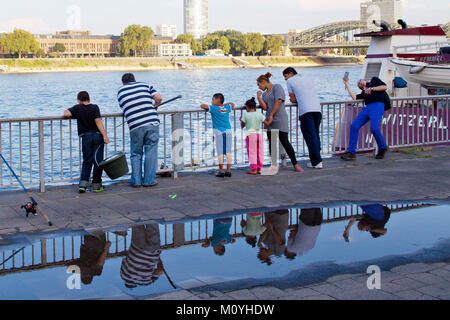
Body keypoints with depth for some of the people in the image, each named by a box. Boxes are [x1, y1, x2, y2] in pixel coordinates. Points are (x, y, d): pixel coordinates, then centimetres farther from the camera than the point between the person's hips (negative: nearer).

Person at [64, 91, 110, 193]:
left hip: (86, 137, 1)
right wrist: (105, 135, -15)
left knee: (87, 161, 12)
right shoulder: (94, 107, 0)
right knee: (98, 161, 6)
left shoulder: (77, 108, 3)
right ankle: (96, 185, 9)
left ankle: (83, 184, -1)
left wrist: (67, 111, 16)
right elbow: (98, 121, -11)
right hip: (97, 135, -1)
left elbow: (66, 114, -9)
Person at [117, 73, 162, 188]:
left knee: (136, 154, 13)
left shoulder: (120, 92, 18)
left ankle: (136, 181, 11)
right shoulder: (144, 85, 15)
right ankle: (149, 181, 7)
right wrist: (154, 106, 24)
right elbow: (159, 98, 4)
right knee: (151, 153, 6)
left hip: (135, 127, 1)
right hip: (152, 123, 0)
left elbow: (125, 109, 19)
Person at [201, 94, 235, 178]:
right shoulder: (227, 108, 12)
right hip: (228, 131, 4)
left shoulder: (213, 108, -3)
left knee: (220, 152, -2)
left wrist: (206, 108, 13)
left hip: (219, 132, -4)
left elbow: (202, 106, -7)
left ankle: (221, 171, -1)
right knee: (228, 152, 5)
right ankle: (228, 171, 7)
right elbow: (232, 104, 33)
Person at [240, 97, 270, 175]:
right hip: (259, 134, 3)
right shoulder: (259, 114, 3)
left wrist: (241, 120, 23)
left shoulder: (246, 115, -4)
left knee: (252, 153, 1)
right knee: (260, 152, 10)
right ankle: (259, 169, 13)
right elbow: (267, 123, 7)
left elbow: (242, 125, 4)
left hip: (251, 135, -3)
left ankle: (254, 169, 0)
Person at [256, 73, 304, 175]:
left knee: (285, 142, -10)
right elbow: (265, 107, 6)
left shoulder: (277, 87, -3)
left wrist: (271, 115, -12)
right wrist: (259, 97, -1)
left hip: (280, 119, -7)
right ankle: (274, 165, 7)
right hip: (269, 121, 7)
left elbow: (278, 102, -14)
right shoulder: (264, 94, 18)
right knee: (271, 143, 2)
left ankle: (295, 164, -2)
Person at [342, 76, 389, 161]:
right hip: (367, 108, 6)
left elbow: (385, 87, 10)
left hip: (377, 106, -6)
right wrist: (347, 84, 30)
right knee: (354, 127, -9)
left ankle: (382, 148, 2)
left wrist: (372, 89, 1)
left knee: (374, 128, -24)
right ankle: (351, 153, -4)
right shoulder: (363, 92, 32)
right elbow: (354, 97, 18)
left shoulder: (374, 80, 23)